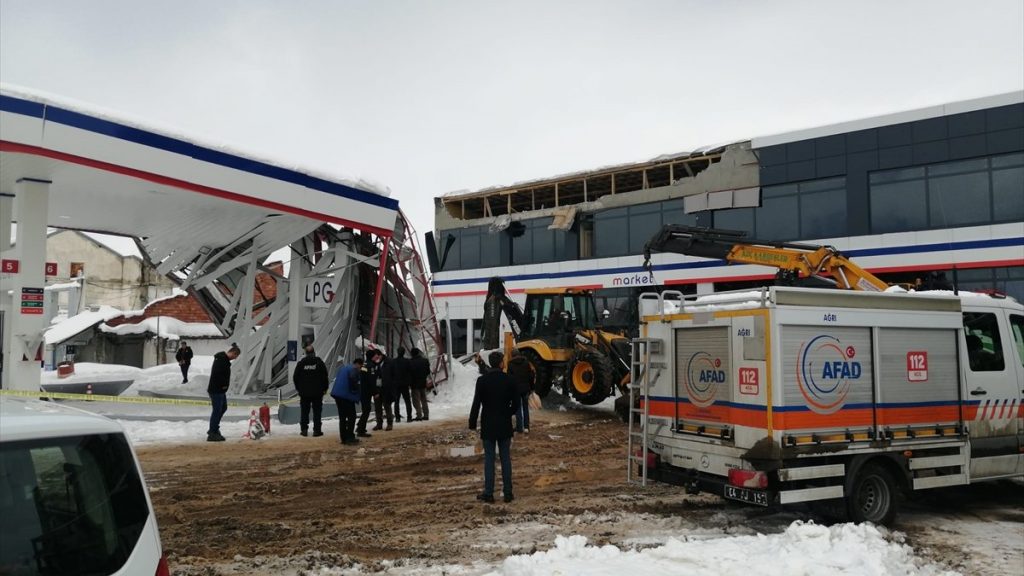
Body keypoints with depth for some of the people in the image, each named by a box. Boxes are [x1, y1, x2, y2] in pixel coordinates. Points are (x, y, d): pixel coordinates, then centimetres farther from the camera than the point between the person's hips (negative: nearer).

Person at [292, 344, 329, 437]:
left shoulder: (301, 363, -1)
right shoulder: (319, 362, -5)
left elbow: (295, 377, 4)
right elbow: (325, 376, -3)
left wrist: (298, 388, 16)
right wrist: (325, 388, 8)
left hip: (304, 392, 1)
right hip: (317, 392, -1)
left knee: (304, 411, 9)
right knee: (317, 411, 4)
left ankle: (304, 429, 10)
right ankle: (317, 430, 1)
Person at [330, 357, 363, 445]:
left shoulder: (344, 368, 21)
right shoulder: (354, 370, -8)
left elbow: (336, 378, 23)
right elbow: (353, 381, -23)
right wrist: (355, 392, -6)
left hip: (337, 394, 9)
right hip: (347, 396, -9)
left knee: (342, 417, 13)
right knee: (351, 416, -2)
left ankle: (344, 438, 15)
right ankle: (350, 437, -7)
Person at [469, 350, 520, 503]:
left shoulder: (482, 380, -9)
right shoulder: (509, 380, -4)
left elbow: (476, 404, -10)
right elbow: (515, 403, 0)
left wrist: (472, 423, -1)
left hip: (488, 426, -1)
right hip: (505, 426, 1)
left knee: (489, 459, 4)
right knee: (506, 459, 8)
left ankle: (488, 493, 6)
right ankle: (508, 493, 11)